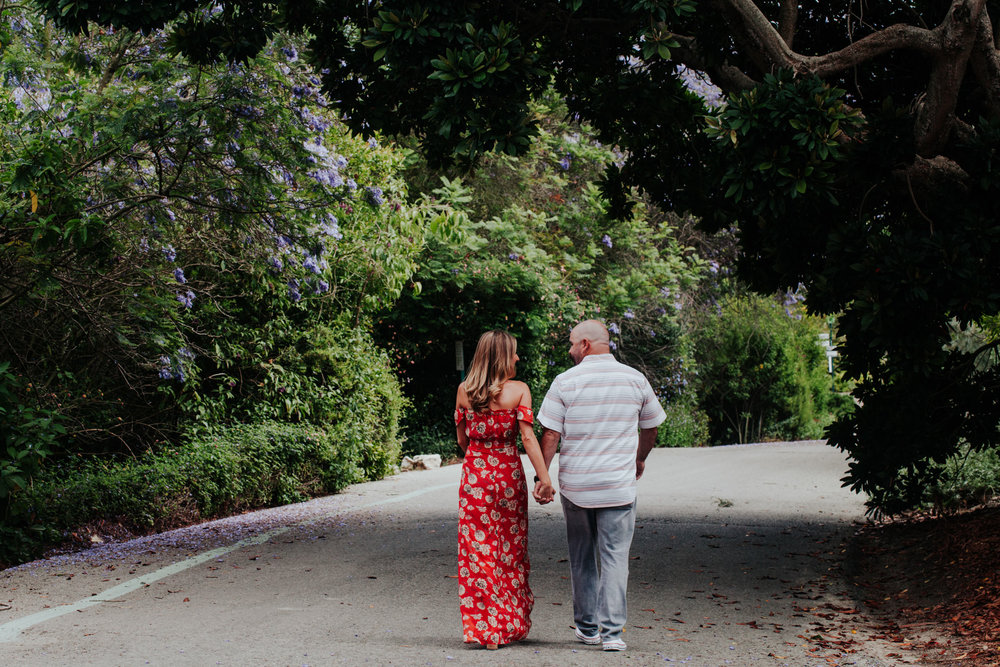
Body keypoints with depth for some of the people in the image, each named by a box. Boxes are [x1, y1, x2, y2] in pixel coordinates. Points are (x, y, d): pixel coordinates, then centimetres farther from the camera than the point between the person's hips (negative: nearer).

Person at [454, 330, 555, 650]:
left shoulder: (464, 391, 1)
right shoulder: (519, 390, -8)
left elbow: (462, 438, 8)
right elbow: (528, 437, -14)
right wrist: (544, 478, -15)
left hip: (474, 476, 1)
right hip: (509, 474, -1)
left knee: (477, 550, 5)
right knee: (510, 550, 12)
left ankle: (482, 627, 4)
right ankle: (510, 625, 20)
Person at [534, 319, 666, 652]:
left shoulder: (565, 381, -5)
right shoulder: (635, 379, 2)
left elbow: (550, 434, -7)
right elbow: (650, 428, 14)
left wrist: (542, 477, 1)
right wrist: (639, 461, 31)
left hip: (575, 484, 0)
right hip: (618, 484, 0)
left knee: (582, 558, 13)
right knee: (615, 556, 1)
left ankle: (587, 627, 21)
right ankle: (612, 632, -7)